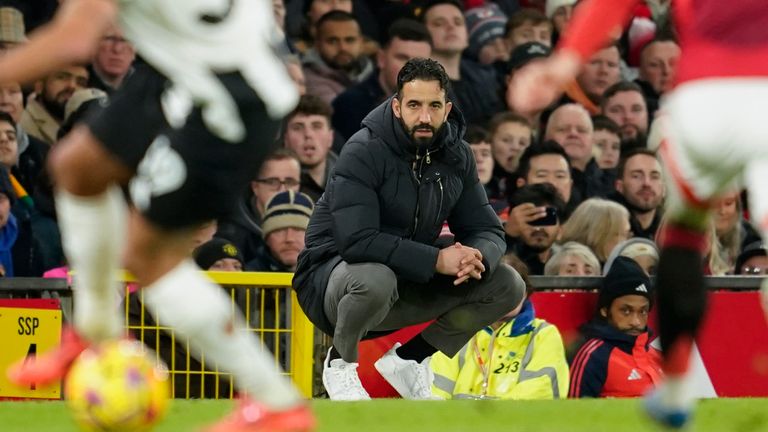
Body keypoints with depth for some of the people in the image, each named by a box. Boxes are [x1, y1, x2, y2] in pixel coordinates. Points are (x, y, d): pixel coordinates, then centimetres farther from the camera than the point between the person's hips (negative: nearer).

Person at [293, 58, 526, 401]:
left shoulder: (456, 156, -1)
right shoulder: (364, 152, -21)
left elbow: (487, 230, 3)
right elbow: (357, 240, -32)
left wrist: (476, 257, -23)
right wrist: (437, 260, -34)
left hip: (408, 287, 6)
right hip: (331, 278, -6)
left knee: (507, 287, -6)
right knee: (375, 279, -41)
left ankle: (406, 359, 6)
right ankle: (340, 360, -8)